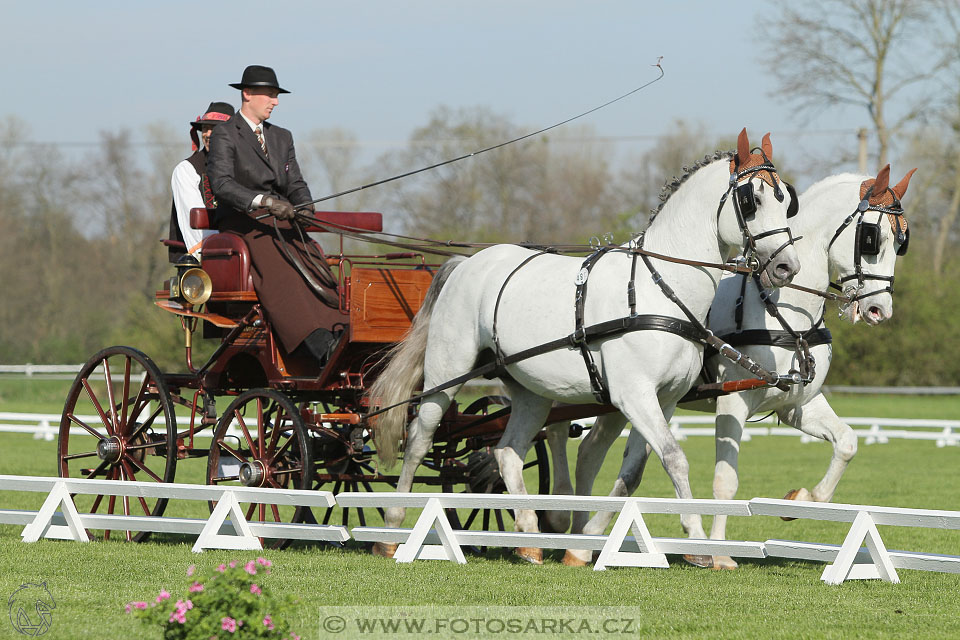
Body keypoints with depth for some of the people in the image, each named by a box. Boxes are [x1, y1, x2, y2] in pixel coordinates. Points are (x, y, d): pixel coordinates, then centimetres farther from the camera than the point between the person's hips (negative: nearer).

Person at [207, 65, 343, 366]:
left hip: (281, 223, 6)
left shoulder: (282, 137, 22)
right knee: (278, 268, -33)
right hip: (241, 223, -6)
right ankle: (321, 347, -49)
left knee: (313, 261, -25)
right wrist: (262, 201, -31)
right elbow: (222, 183, -16)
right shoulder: (225, 135, -1)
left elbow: (295, 183, 14)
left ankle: (340, 336, -42)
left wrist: (304, 207, -10)